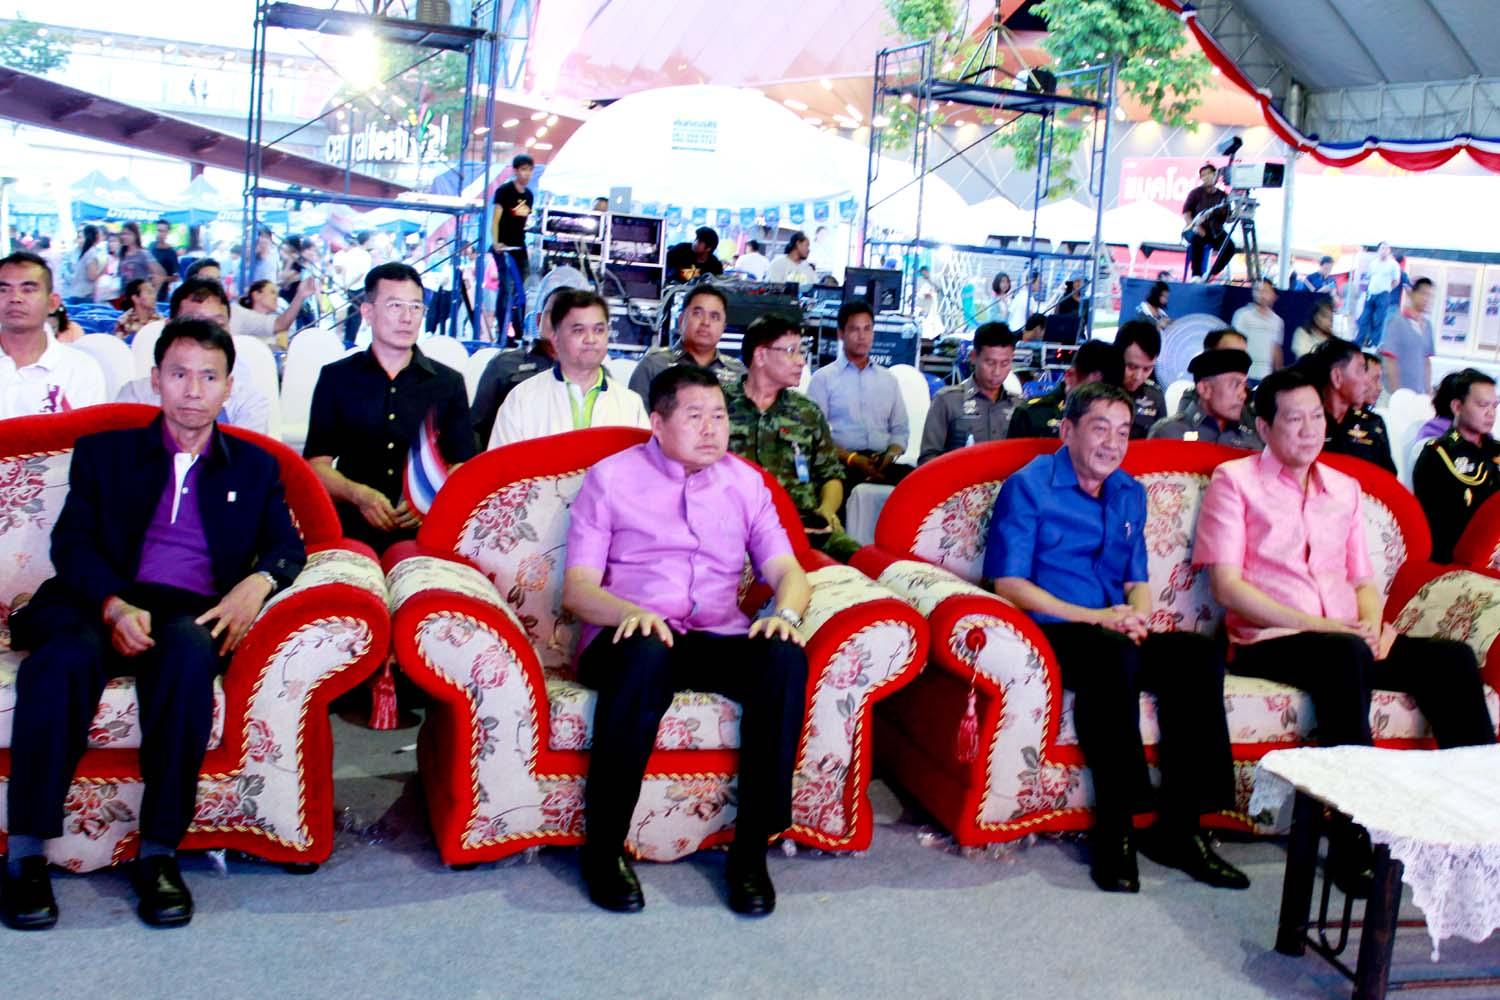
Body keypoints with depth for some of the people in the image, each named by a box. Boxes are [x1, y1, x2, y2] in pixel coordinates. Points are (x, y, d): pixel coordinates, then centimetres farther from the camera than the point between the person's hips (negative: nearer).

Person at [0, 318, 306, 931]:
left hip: (193, 613, 0)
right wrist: (113, 605, -14)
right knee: (64, 659, -36)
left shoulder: (254, 466, 24)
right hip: (102, 604, 0)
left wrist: (258, 583, -12)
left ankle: (159, 853, -31)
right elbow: (71, 542, 7)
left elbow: (287, 546, 13)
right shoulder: (104, 452, 21)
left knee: (187, 653, -38)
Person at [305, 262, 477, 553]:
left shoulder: (448, 383, 14)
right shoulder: (336, 378, 12)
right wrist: (359, 494, -14)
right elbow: (317, 463, 6)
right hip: (352, 529, -1)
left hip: (425, 531, 1)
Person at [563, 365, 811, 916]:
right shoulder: (611, 476, 8)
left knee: (786, 658, -30)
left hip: (719, 639, 3)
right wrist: (630, 612, -22)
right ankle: (603, 849, -25)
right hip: (631, 637, -3)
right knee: (649, 654, -39)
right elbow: (577, 586, 0)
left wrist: (785, 612, -14)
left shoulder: (745, 482, 18)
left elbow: (786, 569, 10)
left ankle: (751, 849, -22)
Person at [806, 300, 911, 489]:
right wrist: (852, 459, -16)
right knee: (850, 485, -41)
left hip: (883, 464, 4)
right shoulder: (823, 378, 8)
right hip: (842, 465, -4)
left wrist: (891, 455, -2)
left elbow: (900, 430, 21)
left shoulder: (888, 379, 22)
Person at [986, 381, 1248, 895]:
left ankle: (1178, 829, -17)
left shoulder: (1130, 494, 20)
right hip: (1052, 635, -6)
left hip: (1118, 637, 6)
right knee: (1114, 656, -38)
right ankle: (1113, 830, -29)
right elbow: (1008, 582, -7)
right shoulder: (1028, 486, 1)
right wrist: (1094, 618, -14)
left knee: (1200, 655, -23)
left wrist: (1138, 616, -3)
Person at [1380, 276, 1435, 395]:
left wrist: (1428, 388, 12)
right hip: (1399, 391, -6)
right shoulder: (1397, 321, -9)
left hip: (1419, 392, 6)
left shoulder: (1427, 325, 10)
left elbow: (1427, 360, 16)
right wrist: (1396, 392, -14)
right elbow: (1390, 360, -12)